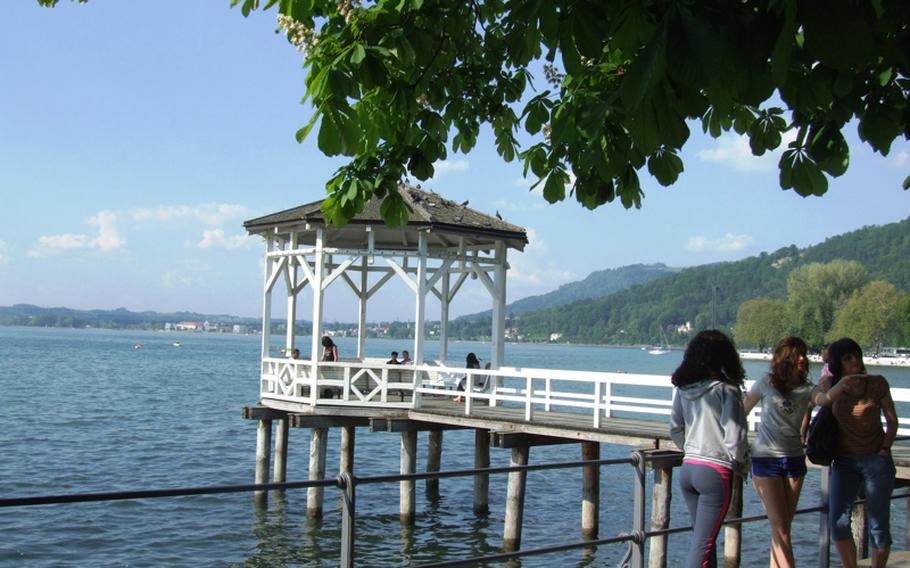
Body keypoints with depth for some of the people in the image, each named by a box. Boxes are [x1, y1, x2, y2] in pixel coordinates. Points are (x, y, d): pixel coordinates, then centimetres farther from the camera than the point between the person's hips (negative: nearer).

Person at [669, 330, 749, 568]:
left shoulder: (682, 389, 5)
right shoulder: (726, 390, -11)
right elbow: (735, 437, -12)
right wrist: (741, 466, 4)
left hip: (688, 468, 6)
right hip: (717, 471, -6)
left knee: (703, 537, 18)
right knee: (703, 542, -4)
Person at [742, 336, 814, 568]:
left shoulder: (807, 389, 5)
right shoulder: (766, 383, -3)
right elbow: (742, 413, 5)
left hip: (794, 459, 4)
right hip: (766, 459, -4)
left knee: (784, 527, 8)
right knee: (780, 528, -9)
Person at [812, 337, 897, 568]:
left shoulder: (877, 383, -2)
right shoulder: (830, 384, 3)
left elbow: (892, 421, 6)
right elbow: (820, 399, -19)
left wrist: (884, 449, -5)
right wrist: (842, 384, -32)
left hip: (876, 460, -1)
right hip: (844, 461, 2)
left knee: (879, 525, 0)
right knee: (838, 522, -7)